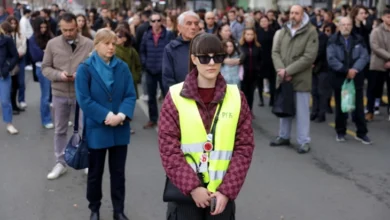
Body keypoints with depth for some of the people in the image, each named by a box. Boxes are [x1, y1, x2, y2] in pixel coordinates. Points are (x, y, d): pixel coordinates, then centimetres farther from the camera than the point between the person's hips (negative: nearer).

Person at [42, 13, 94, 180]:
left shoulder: (89, 44, -9)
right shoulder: (52, 44, -3)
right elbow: (45, 68, 2)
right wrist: (58, 75, -17)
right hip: (59, 93, 2)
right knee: (60, 130, 13)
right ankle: (60, 163, 27)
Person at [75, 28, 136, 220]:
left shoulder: (122, 67, 0)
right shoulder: (85, 68, -8)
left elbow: (130, 95, -2)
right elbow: (84, 99, -13)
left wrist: (122, 115, -19)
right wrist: (107, 115, -19)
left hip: (120, 129, 2)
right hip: (96, 129, -2)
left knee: (118, 172, 12)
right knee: (95, 172, 13)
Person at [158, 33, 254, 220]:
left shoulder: (236, 97, 1)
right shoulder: (175, 96, -4)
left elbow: (244, 146, -1)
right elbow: (168, 148, -7)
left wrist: (227, 190, -9)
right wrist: (192, 187, -15)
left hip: (223, 193, 2)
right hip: (184, 192, -1)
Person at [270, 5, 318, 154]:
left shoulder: (311, 32, -8)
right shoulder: (283, 31, 9)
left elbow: (309, 57, -16)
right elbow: (275, 52, 4)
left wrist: (288, 70, -18)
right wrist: (281, 70, -15)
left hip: (301, 79, -5)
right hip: (283, 78, 5)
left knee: (302, 111, 1)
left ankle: (304, 142, 9)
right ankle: (284, 136, 30)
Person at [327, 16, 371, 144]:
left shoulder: (359, 40, 5)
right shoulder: (333, 41, -1)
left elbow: (364, 57, -4)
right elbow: (331, 59, -12)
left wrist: (355, 69, -20)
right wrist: (346, 71, -18)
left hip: (357, 79, 1)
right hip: (339, 78, -1)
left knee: (359, 107, 4)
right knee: (340, 107, 9)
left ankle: (361, 133, 12)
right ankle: (340, 132, 21)